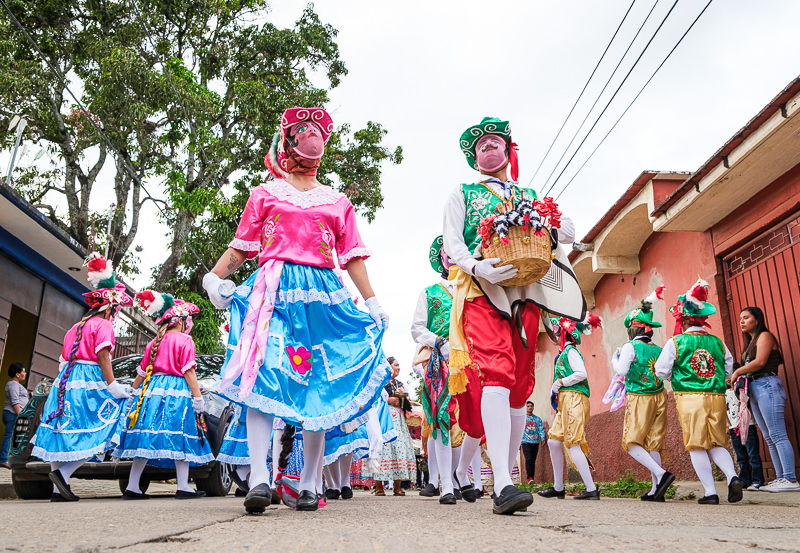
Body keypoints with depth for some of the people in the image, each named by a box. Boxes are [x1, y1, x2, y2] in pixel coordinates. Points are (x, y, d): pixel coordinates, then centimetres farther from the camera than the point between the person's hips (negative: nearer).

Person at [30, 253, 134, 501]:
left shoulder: (79, 325, 22)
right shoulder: (103, 325, -4)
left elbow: (64, 357, 20)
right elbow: (102, 356, -14)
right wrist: (113, 386, -16)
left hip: (67, 380, 9)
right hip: (90, 382, -9)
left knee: (63, 433, 7)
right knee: (95, 434, -4)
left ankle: (58, 489, 9)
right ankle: (63, 472, -15)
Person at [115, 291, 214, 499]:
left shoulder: (154, 343, 16)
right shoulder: (184, 341, -3)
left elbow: (141, 372, 19)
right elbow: (188, 372, -10)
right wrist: (198, 397, -10)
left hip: (152, 391, 7)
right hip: (177, 393, -6)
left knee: (146, 440, 7)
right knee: (179, 439, -5)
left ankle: (132, 487, 9)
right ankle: (183, 487, -4)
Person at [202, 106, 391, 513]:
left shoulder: (337, 202, 22)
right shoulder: (265, 194, 18)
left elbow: (352, 257, 17)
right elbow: (241, 246, 14)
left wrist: (372, 302, 9)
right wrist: (214, 278, -2)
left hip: (321, 294, 2)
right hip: (273, 290, -1)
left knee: (317, 385, -2)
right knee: (262, 376, -17)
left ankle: (310, 483, 6)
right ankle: (259, 478, -18)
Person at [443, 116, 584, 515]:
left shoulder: (530, 195, 28)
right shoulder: (463, 193, 18)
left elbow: (569, 231, 21)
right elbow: (451, 240, 3)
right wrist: (476, 267, -18)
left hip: (526, 291, 4)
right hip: (481, 289, -4)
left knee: (520, 386, 0)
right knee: (495, 373, -23)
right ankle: (503, 485, -28)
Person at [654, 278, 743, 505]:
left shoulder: (676, 342, -3)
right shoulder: (717, 342, 7)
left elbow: (661, 371, -2)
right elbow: (728, 369, 15)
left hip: (690, 398, -4)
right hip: (717, 397, 4)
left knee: (697, 446, 3)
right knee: (717, 444, 16)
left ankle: (710, 493, 1)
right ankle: (733, 476, -7)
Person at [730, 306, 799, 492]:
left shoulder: (764, 336, -2)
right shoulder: (750, 342, 23)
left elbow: (760, 361, -15)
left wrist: (737, 372, -6)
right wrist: (735, 377, 1)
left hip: (767, 386, -9)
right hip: (754, 390, 9)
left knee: (778, 435, -12)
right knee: (769, 437, 7)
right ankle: (780, 478, 8)